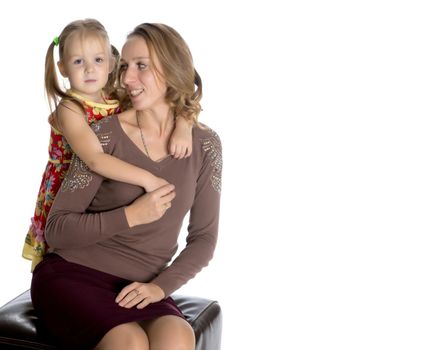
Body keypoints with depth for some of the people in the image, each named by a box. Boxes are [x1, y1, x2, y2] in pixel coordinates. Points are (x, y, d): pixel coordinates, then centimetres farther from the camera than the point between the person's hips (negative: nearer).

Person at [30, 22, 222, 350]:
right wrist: (131, 216, -18)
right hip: (72, 274, -2)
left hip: (138, 288, 3)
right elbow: (57, 230, -7)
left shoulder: (204, 144, 1)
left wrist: (161, 285, -9)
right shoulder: (105, 135, -7)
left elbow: (204, 238, 6)